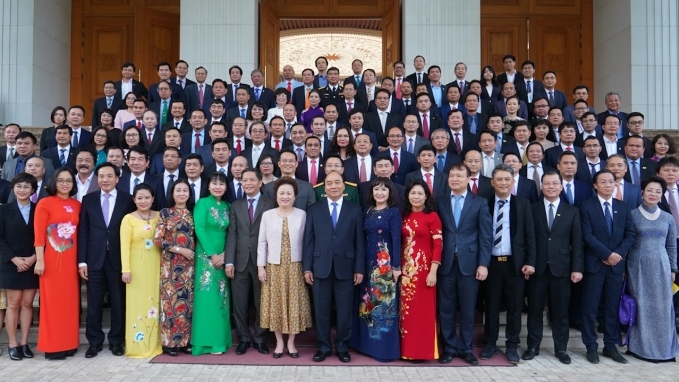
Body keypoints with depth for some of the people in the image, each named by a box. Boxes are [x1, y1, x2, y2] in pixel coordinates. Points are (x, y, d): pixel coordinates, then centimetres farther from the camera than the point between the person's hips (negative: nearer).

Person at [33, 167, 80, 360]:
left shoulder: (77, 205, 10)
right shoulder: (44, 203, -3)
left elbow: (80, 233, 10)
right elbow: (39, 234, -7)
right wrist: (39, 260, -13)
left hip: (71, 260, 4)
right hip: (52, 259, -4)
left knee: (70, 301, 9)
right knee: (52, 302, 1)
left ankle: (69, 343, 19)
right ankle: (52, 346, 11)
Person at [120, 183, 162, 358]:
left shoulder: (159, 216, 6)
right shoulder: (128, 219, -3)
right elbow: (124, 245, -7)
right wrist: (125, 269, -14)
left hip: (156, 266, 3)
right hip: (137, 266, -3)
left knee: (154, 303, 8)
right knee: (137, 303, 1)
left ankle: (155, 344, 18)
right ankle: (138, 345, 10)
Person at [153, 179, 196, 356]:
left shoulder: (192, 213, 9)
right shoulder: (165, 212, -1)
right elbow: (158, 239, -7)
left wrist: (192, 252, -4)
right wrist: (179, 249, -13)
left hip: (188, 263, 3)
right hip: (170, 263, -3)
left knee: (187, 300, 5)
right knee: (170, 299, -1)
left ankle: (185, 340, 14)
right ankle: (169, 342, 9)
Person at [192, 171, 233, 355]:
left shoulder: (227, 206, 10)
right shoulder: (202, 203, -3)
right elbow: (199, 230, -12)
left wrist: (224, 254, -8)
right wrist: (212, 254, -15)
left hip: (223, 256, 5)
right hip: (206, 255, -5)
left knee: (221, 297, 7)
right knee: (207, 296, -4)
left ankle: (219, 339, 15)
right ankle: (207, 340, 3)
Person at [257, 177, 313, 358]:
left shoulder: (302, 215, 0)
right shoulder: (267, 215, 1)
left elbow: (306, 242, 0)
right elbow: (262, 242, 2)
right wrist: (260, 266, -2)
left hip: (295, 267, 0)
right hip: (274, 266, 1)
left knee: (294, 303, 6)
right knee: (276, 303, 6)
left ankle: (291, 343, 19)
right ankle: (279, 342, 21)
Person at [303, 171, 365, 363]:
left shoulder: (355, 210, 4)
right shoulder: (313, 209, 6)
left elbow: (359, 241, 2)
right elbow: (308, 240, 3)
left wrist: (359, 269, -3)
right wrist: (307, 267, -2)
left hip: (345, 267, 0)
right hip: (320, 267, 1)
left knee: (345, 310, 8)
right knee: (321, 309, 8)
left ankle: (342, 347, 24)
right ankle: (324, 347, 23)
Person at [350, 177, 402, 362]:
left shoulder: (394, 212, -6)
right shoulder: (368, 211, 9)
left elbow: (396, 239, -10)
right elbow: (363, 237, 9)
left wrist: (396, 266, -14)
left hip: (385, 262, -6)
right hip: (368, 261, 6)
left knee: (384, 301, -1)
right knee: (367, 301, 11)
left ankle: (385, 347, 9)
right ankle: (368, 342, 24)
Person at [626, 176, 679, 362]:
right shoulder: (632, 215, -1)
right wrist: (623, 268, -3)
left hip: (660, 267, 3)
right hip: (638, 267, -2)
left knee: (662, 307, 5)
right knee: (640, 306, 3)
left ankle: (662, 348, 19)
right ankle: (639, 347, 14)